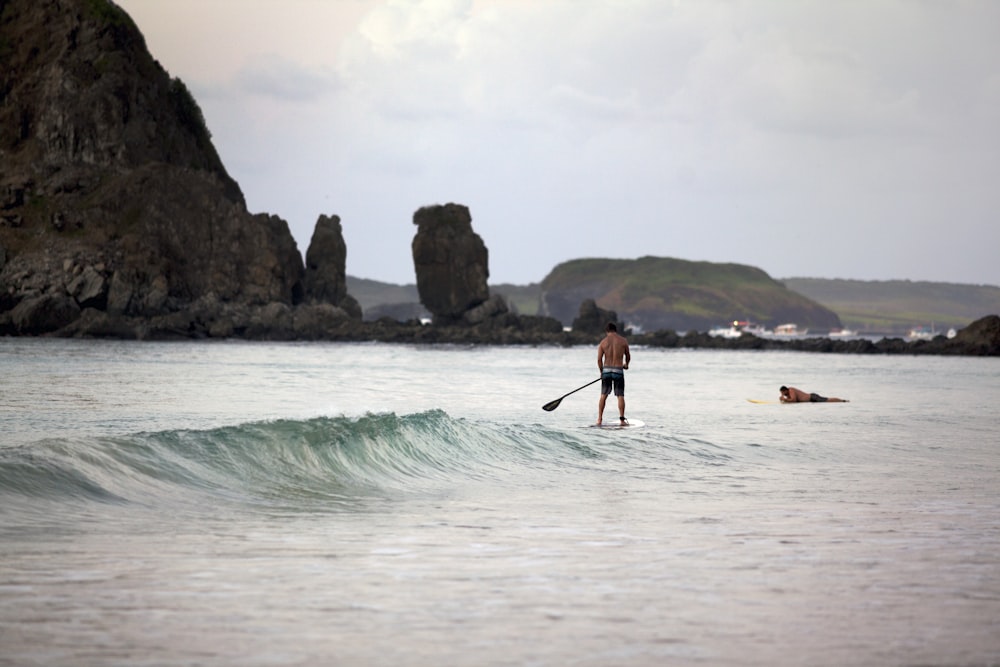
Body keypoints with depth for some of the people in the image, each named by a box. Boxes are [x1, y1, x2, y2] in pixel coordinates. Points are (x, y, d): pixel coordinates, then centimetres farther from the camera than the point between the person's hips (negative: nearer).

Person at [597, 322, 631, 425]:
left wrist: (602, 371, 11)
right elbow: (628, 356, 10)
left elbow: (599, 359, -3)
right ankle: (622, 419, -2)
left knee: (603, 396, 10)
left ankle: (599, 419, 7)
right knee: (620, 396, 4)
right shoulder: (623, 341, -1)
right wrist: (626, 364, 31)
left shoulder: (603, 342, 0)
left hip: (606, 370, 1)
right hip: (618, 370, -1)